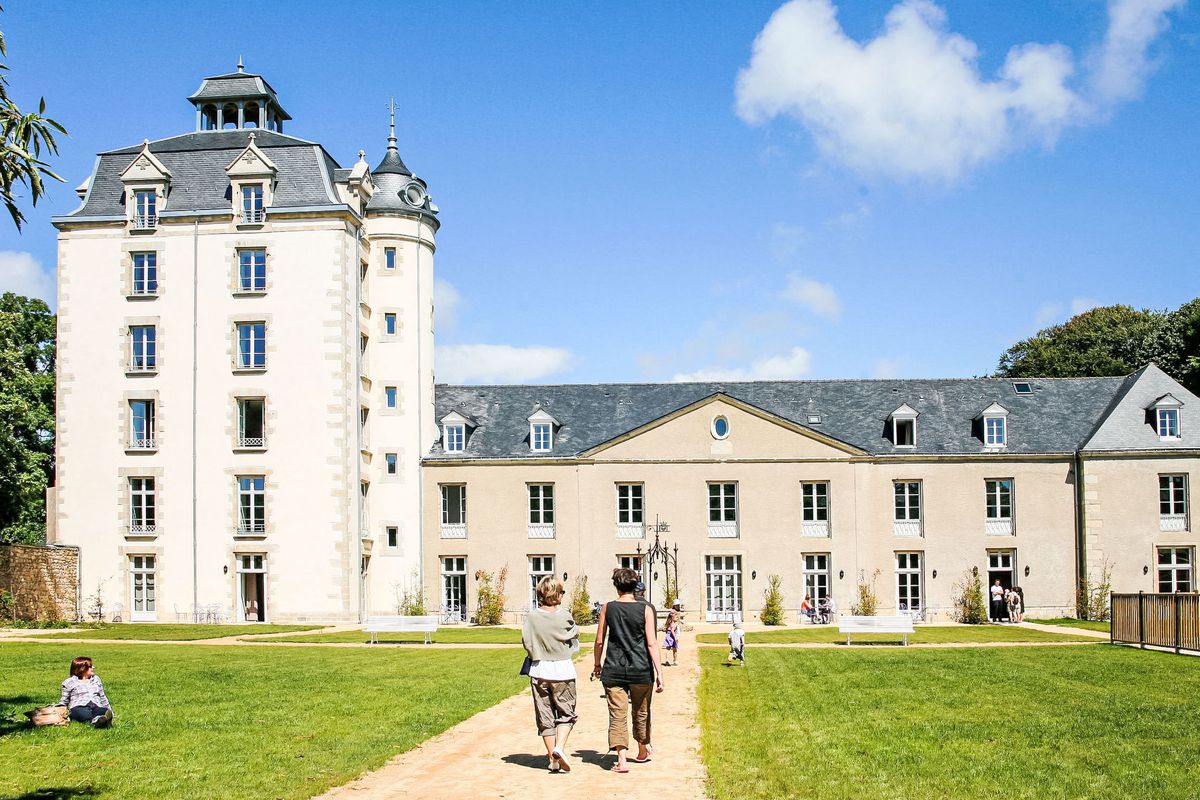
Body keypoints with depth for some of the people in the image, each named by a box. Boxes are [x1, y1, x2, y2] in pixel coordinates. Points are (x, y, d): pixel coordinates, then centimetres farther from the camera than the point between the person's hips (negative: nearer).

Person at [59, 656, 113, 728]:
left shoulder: (96, 679, 27)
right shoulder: (69, 682, 15)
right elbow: (64, 700, 18)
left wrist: (109, 710, 19)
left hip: (96, 706, 3)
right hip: (79, 707, -3)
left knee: (104, 711, -36)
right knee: (85, 713, -42)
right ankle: (93, 721, -74)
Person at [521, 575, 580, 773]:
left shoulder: (532, 617, -5)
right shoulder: (564, 616, -10)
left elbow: (526, 642, -1)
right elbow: (574, 635, 3)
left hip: (539, 670, 2)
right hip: (562, 669, -2)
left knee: (545, 716, 10)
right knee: (566, 713, 9)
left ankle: (553, 759, 13)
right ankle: (559, 747, -13)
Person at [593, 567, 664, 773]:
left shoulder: (607, 608, 0)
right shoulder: (645, 609, -4)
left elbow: (599, 641, 5)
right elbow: (652, 643, -8)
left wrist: (597, 665, 21)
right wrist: (659, 672, -6)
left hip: (613, 671, 0)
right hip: (641, 671, 0)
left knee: (617, 715, 0)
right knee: (641, 713, 18)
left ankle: (622, 759, -12)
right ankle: (643, 751, 37)